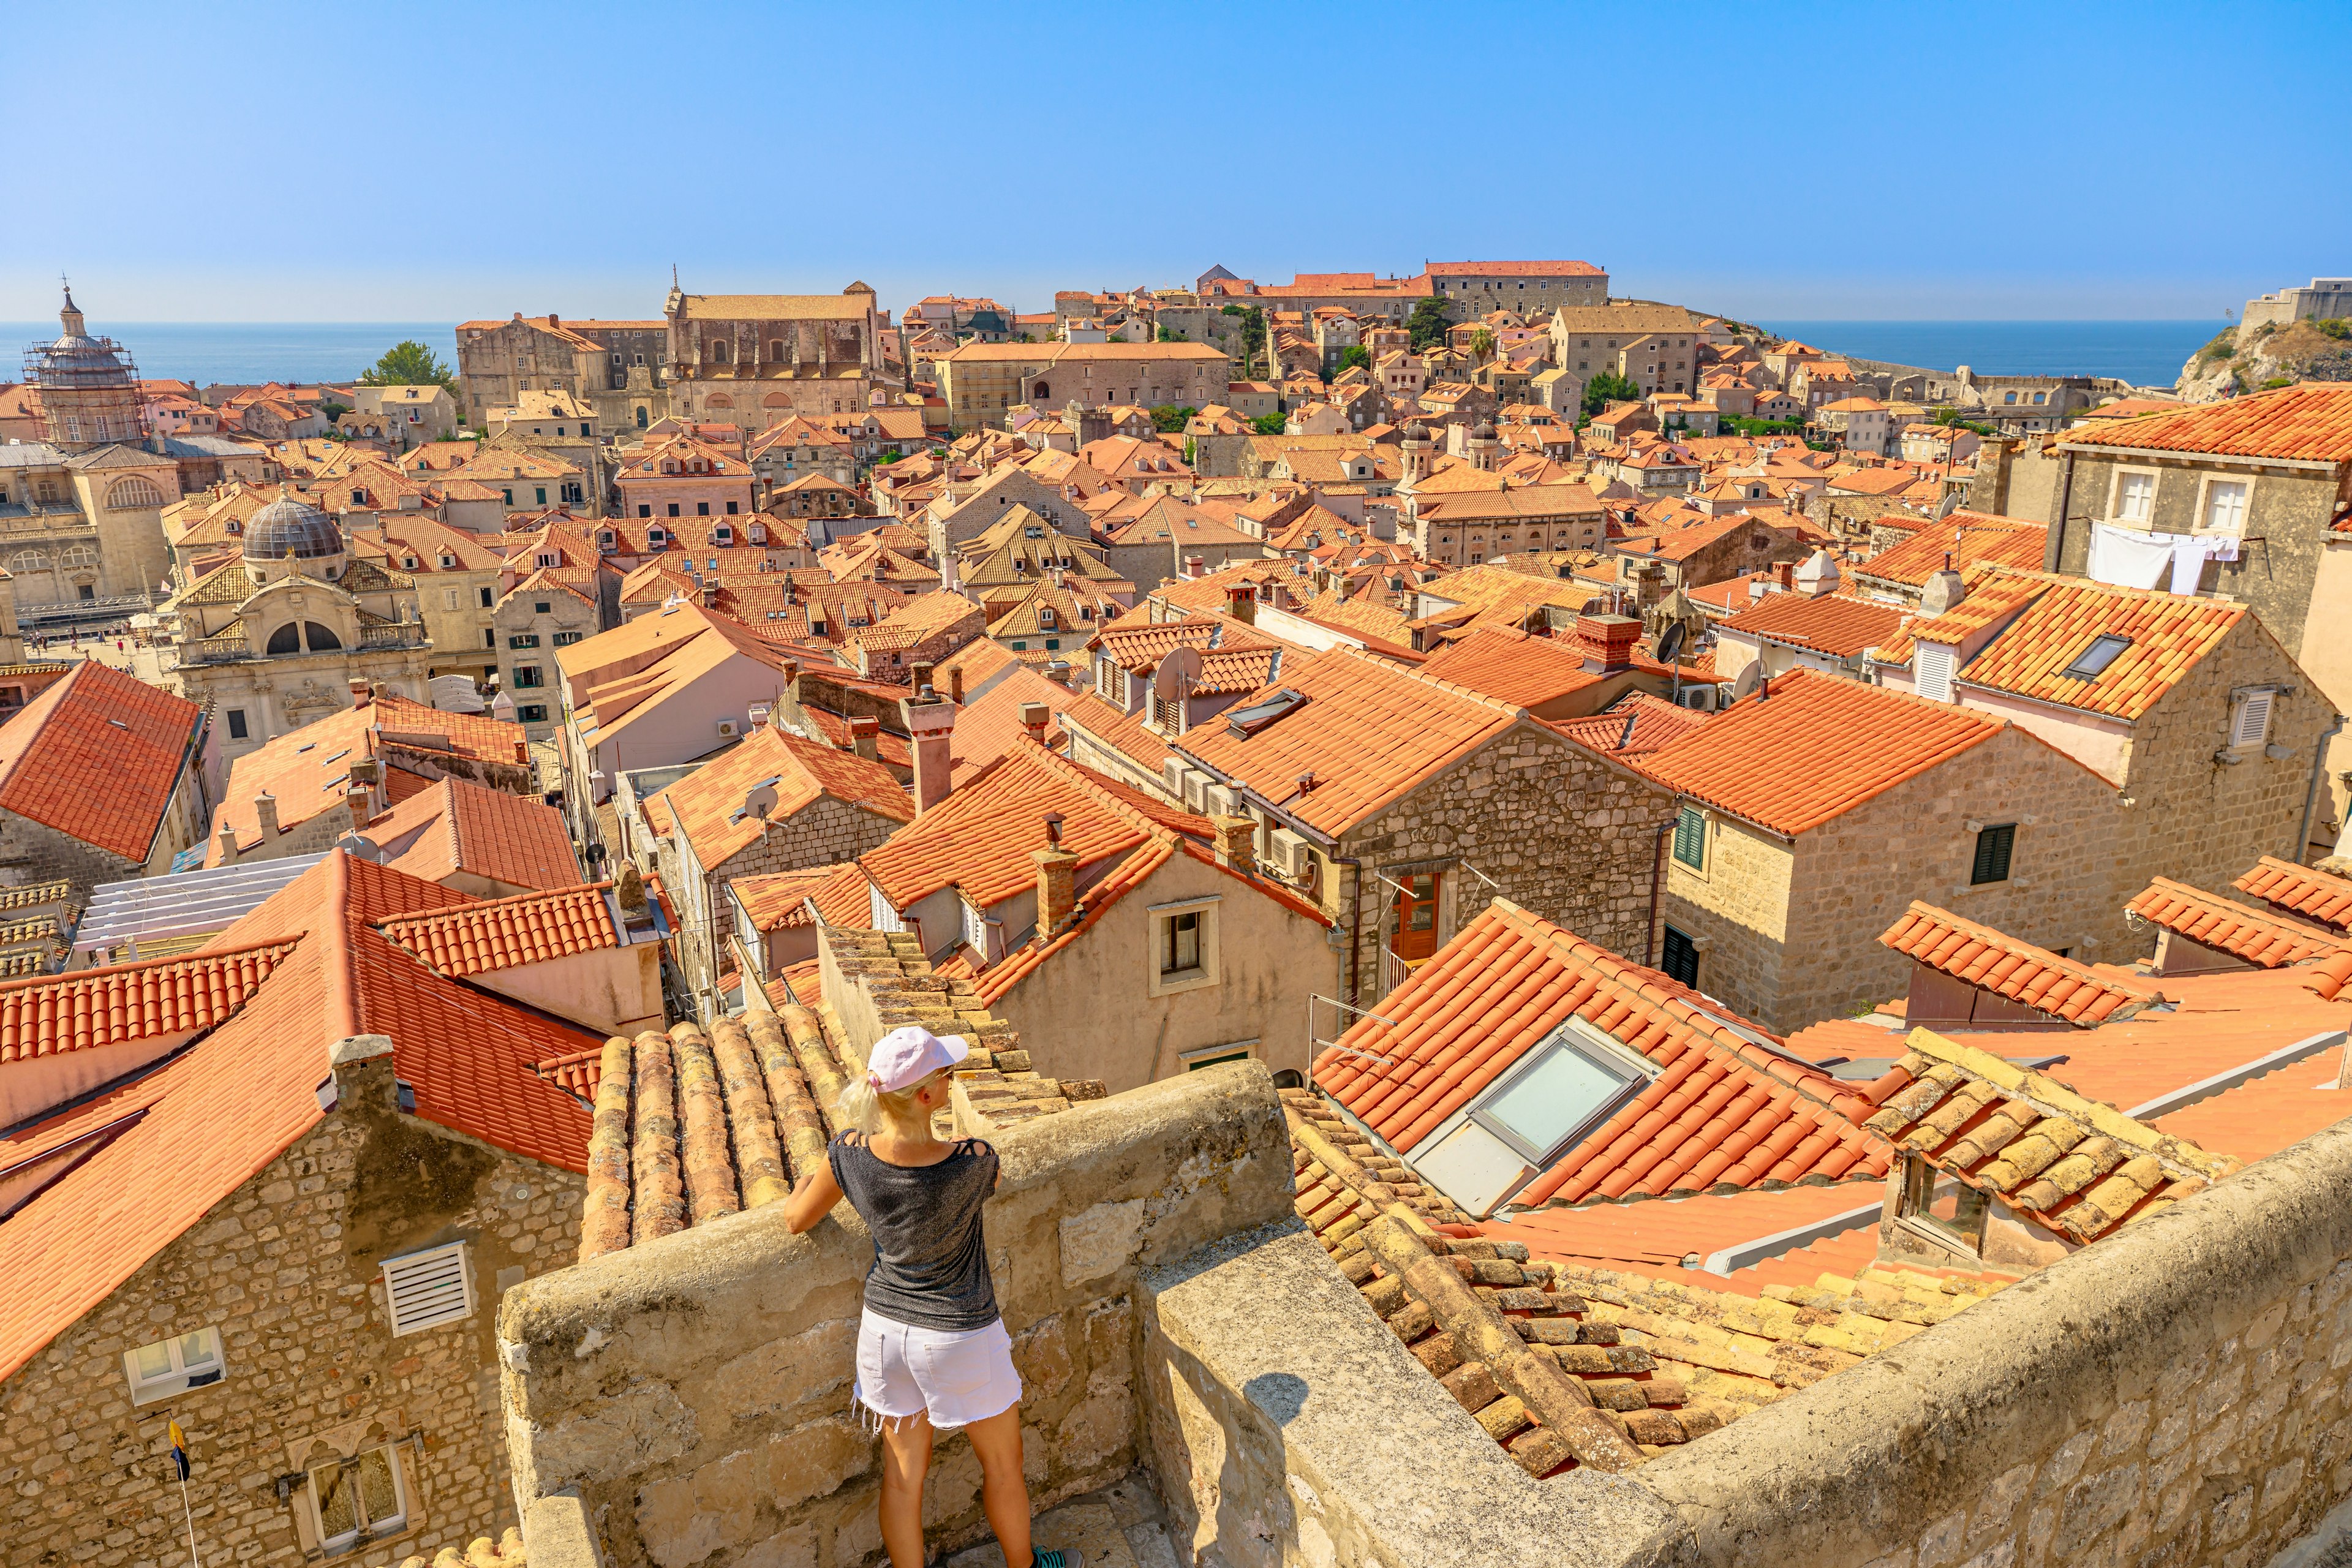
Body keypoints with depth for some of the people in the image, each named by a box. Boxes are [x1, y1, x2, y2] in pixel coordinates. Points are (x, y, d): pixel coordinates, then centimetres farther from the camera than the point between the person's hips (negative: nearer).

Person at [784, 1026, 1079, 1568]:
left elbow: (796, 1219, -2)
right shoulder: (974, 1162, -29)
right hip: (959, 1338, -3)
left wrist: (808, 1176, 17)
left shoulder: (850, 1154, -20)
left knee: (903, 1473, 22)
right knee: (1002, 1465, 23)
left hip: (885, 1329, 3)